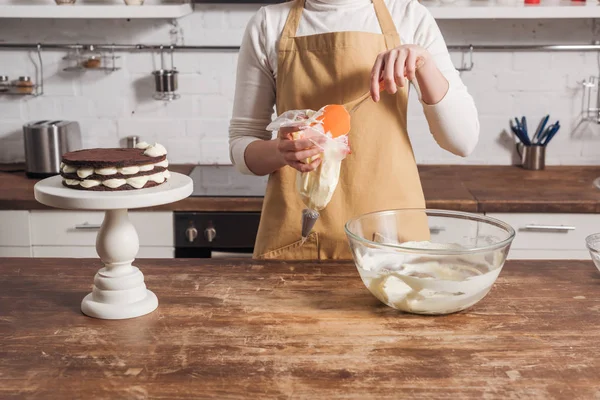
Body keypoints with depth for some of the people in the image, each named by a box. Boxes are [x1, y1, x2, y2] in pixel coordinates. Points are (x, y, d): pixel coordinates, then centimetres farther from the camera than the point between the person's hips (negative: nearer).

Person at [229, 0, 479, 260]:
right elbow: (241, 145, 3)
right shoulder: (268, 24, 0)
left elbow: (463, 140, -3)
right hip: (296, 235, 0)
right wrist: (280, 151, -19)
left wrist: (423, 62, -18)